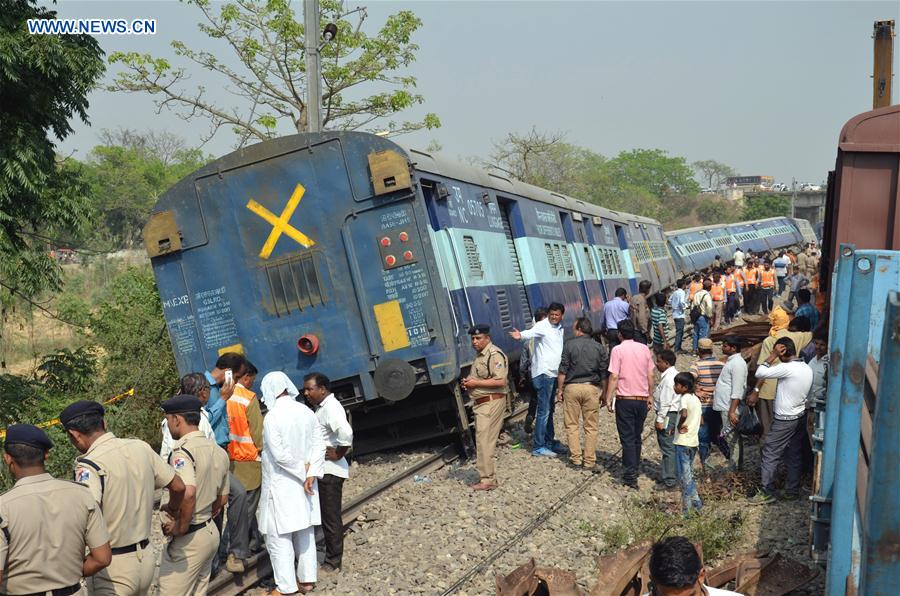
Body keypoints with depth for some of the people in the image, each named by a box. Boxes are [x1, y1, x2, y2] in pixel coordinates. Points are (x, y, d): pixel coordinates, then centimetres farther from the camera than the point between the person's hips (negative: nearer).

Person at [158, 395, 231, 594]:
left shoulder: (182, 451, -18)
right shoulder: (218, 451, 8)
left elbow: (187, 492, -34)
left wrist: (181, 526, -20)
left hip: (188, 540, -9)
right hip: (211, 532, 9)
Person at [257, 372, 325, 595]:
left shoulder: (272, 417, -17)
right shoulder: (307, 412, 1)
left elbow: (280, 455, -21)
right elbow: (319, 445, -2)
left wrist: (303, 471, -10)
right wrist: (311, 473, -7)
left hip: (281, 486, -7)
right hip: (304, 483, 7)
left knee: (279, 536, 2)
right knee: (305, 532, 16)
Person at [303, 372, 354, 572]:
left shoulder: (331, 408, -18)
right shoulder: (321, 407, 14)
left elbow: (346, 433, -33)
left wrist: (338, 454, -19)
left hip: (330, 472, -10)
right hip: (322, 471, 10)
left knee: (331, 518, -1)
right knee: (325, 516, 16)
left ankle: (333, 562, 8)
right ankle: (331, 558, 25)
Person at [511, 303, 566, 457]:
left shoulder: (560, 329, 14)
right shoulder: (542, 326, -12)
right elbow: (531, 332, -34)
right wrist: (521, 335, -54)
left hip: (553, 374, 9)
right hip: (543, 373, -9)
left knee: (549, 410, 18)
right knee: (544, 411, -9)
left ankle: (549, 441, 29)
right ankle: (538, 447, -6)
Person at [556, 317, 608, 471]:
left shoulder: (570, 345, -4)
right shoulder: (599, 348, 3)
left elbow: (563, 370, -5)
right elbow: (604, 374, 5)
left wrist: (560, 389, 3)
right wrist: (603, 393, 15)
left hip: (572, 387, -1)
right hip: (592, 388, 2)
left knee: (572, 425, 9)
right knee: (591, 426, 7)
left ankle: (575, 457, 8)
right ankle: (589, 460, 7)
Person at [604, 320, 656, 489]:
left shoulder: (618, 350, -10)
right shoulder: (645, 349, 4)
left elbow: (614, 377, -14)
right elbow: (650, 376, 8)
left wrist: (608, 398, -6)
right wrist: (649, 397, 18)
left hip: (625, 399, -4)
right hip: (642, 399, 4)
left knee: (627, 438, -1)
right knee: (636, 436, 18)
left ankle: (631, 476, -5)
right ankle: (635, 467, 28)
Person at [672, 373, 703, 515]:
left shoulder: (684, 398, -15)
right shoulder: (696, 399, 12)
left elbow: (684, 414, -34)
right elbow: (701, 422, 17)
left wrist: (679, 426, -19)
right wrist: (690, 427, 9)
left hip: (682, 442, -8)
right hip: (693, 441, 8)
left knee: (684, 476, -1)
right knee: (689, 474, 19)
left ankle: (687, 508, 3)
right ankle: (695, 502, 23)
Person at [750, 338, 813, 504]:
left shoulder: (786, 368, -23)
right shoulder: (808, 369, 3)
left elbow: (759, 373, -19)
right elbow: (806, 392, 12)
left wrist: (772, 356, -15)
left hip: (784, 420, -8)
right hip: (800, 417, 8)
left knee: (770, 454, 0)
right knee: (794, 455, 14)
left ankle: (767, 492, 2)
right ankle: (793, 491, 21)